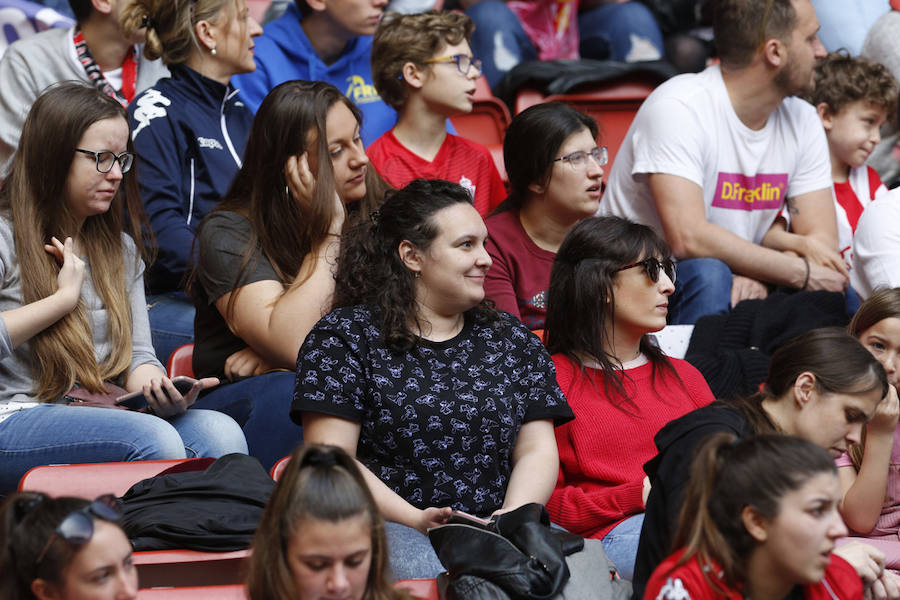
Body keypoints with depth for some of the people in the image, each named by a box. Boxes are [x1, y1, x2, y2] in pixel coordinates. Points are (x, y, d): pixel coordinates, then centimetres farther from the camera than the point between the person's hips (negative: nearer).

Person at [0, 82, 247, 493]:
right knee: (153, 439, -33)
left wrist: (161, 390, -8)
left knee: (220, 434, -24)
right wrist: (61, 301, -8)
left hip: (97, 416, 6)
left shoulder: (121, 248, 22)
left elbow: (137, 355, 16)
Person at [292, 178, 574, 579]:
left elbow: (537, 450, 14)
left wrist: (514, 515, -8)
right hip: (387, 527, -4)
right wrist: (414, 520, -15)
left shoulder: (512, 340, 21)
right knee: (423, 571, -40)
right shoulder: (346, 336, 5)